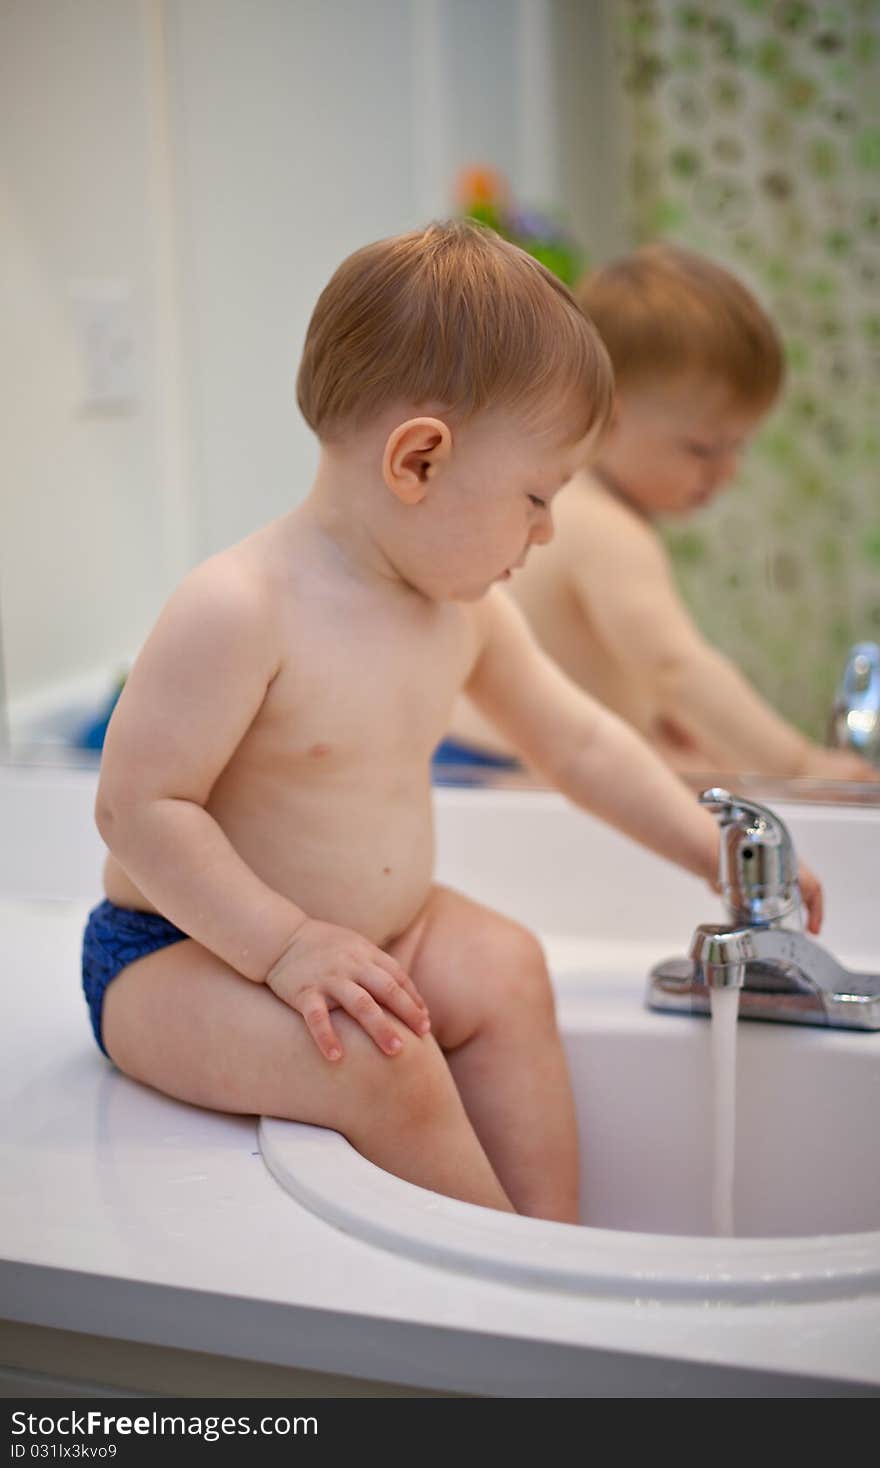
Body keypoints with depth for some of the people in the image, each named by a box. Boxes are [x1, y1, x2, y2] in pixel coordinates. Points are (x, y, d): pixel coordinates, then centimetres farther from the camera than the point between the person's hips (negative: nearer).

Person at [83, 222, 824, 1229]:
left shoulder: (466, 611, 0)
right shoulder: (238, 611, -26)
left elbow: (575, 739, 13)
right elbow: (138, 808, -25)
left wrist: (712, 850, 13)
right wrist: (287, 943, -31)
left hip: (377, 933, 8)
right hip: (177, 957, -8)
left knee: (505, 968, -11)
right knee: (379, 1061, -28)